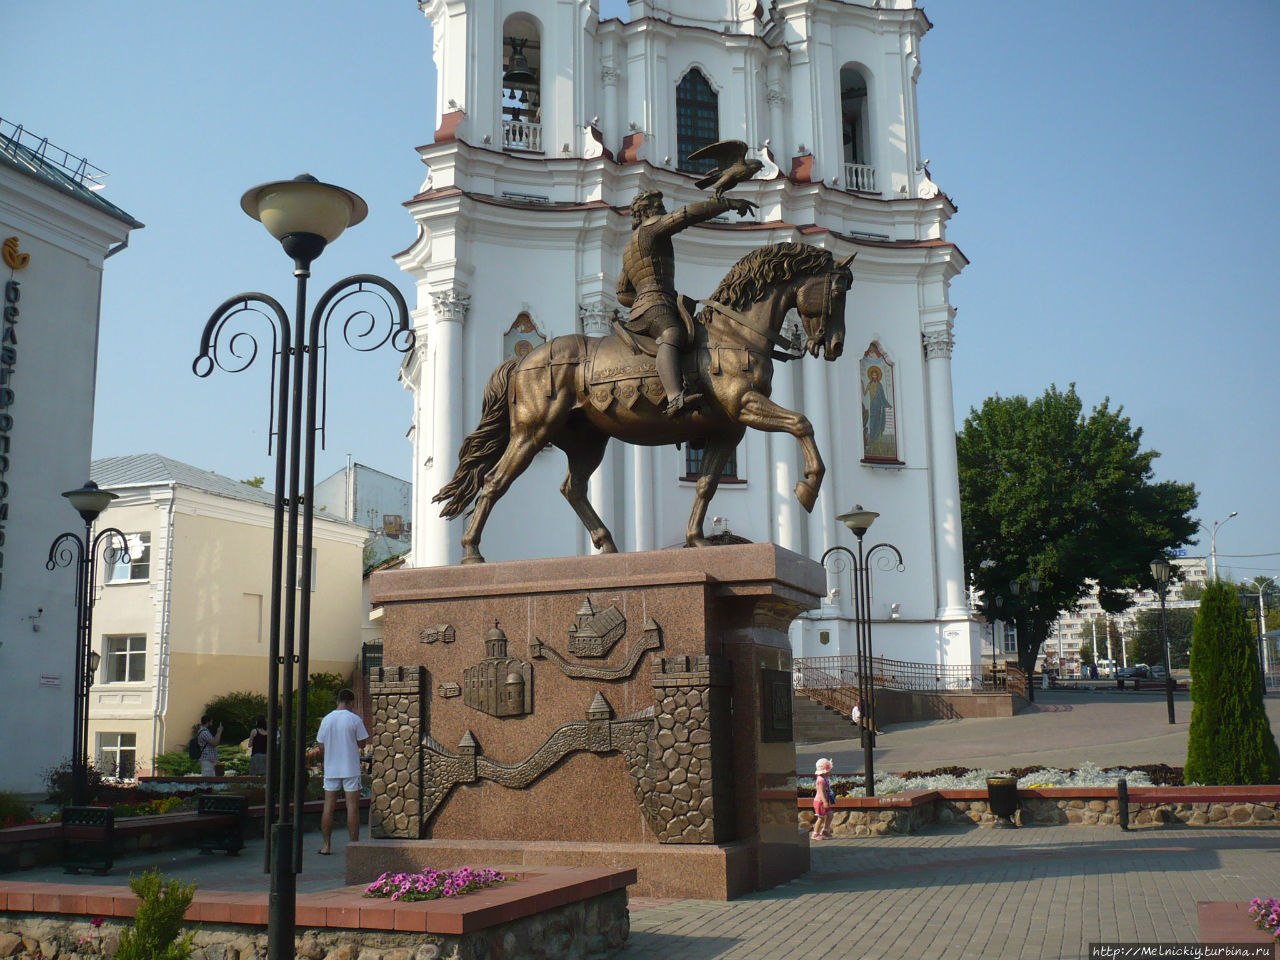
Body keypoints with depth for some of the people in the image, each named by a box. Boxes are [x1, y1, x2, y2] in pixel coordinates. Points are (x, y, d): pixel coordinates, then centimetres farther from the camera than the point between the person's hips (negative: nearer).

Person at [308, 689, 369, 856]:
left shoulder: (326, 719, 3)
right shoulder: (355, 719, -7)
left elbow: (321, 746, 4)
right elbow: (362, 743, -2)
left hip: (331, 769, 3)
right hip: (351, 768, -3)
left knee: (328, 807, 8)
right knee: (352, 807, 0)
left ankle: (327, 845, 10)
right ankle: (354, 845, 1)